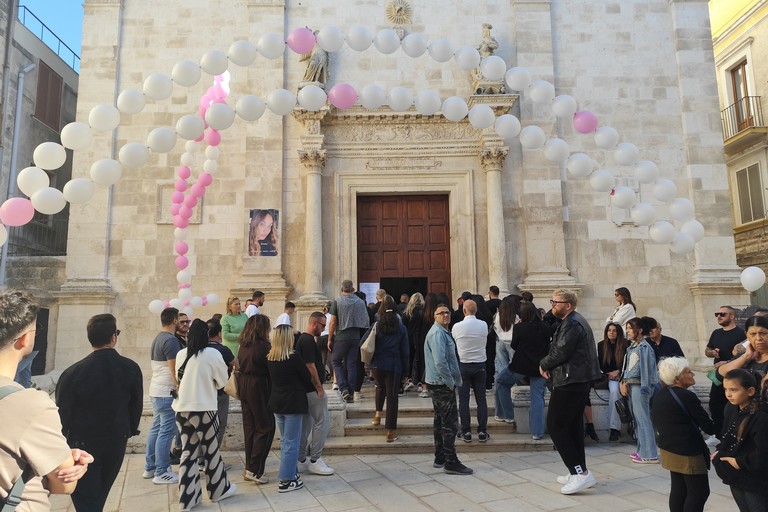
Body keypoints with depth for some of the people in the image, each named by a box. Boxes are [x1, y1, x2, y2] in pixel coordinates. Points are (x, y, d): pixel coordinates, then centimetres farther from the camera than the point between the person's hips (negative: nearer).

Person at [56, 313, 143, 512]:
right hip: (117, 443, 3)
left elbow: (61, 414, -10)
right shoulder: (132, 369, -11)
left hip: (82, 445, -3)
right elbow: (137, 405, -1)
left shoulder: (72, 373, -19)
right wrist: (130, 431, 14)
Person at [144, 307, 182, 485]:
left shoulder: (157, 338, 14)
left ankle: (150, 467, 23)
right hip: (167, 391, -10)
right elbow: (174, 369, -19)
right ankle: (161, 473, 0)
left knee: (156, 428, 16)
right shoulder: (171, 340, -16)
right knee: (167, 431, -4)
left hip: (155, 390, 10)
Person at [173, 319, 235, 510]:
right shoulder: (213, 354, -12)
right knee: (211, 451, 11)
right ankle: (219, 489, 27)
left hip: (182, 409, 5)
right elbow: (222, 381, -1)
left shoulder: (181, 354, 2)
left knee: (188, 453, 12)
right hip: (204, 409, -4)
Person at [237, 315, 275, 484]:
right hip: (259, 387, -8)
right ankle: (254, 470, 1)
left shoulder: (243, 345, 6)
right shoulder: (263, 346, -16)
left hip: (244, 386, 8)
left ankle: (249, 467, 21)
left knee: (249, 427, 14)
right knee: (266, 427, 2)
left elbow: (239, 365, 11)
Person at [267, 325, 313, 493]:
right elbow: (307, 378, -8)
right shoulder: (294, 358, -18)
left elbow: (272, 378, 10)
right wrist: (306, 390, 12)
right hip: (293, 403, -7)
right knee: (291, 442, 2)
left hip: (276, 403, 7)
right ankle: (286, 481, 7)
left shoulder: (270, 358, 0)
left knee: (285, 440, 20)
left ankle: (290, 471, 29)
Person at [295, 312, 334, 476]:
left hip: (304, 389, 10)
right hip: (312, 389, -10)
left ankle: (301, 461, 20)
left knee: (305, 423, 14)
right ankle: (314, 460, 4)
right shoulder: (308, 340, -18)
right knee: (322, 421, -2)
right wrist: (319, 387, -16)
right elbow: (310, 366, -22)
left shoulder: (302, 338, 13)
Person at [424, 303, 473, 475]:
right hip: (442, 384, -11)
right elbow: (440, 361, -26)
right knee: (450, 422, -6)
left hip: (438, 384, 11)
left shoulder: (443, 332, 17)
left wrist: (452, 381, 18)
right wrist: (450, 382, -17)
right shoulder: (437, 333, -17)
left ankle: (440, 459, 26)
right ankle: (451, 463, -1)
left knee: (441, 421, 16)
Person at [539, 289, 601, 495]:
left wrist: (543, 365, -4)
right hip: (578, 381, 11)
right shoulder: (574, 321, 17)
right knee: (573, 426, 15)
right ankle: (579, 472, 22)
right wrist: (549, 366, -1)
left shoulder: (571, 324, -16)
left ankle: (580, 472, -7)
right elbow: (560, 350, 15)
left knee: (555, 426, -7)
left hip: (569, 382, -11)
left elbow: (560, 352, -21)